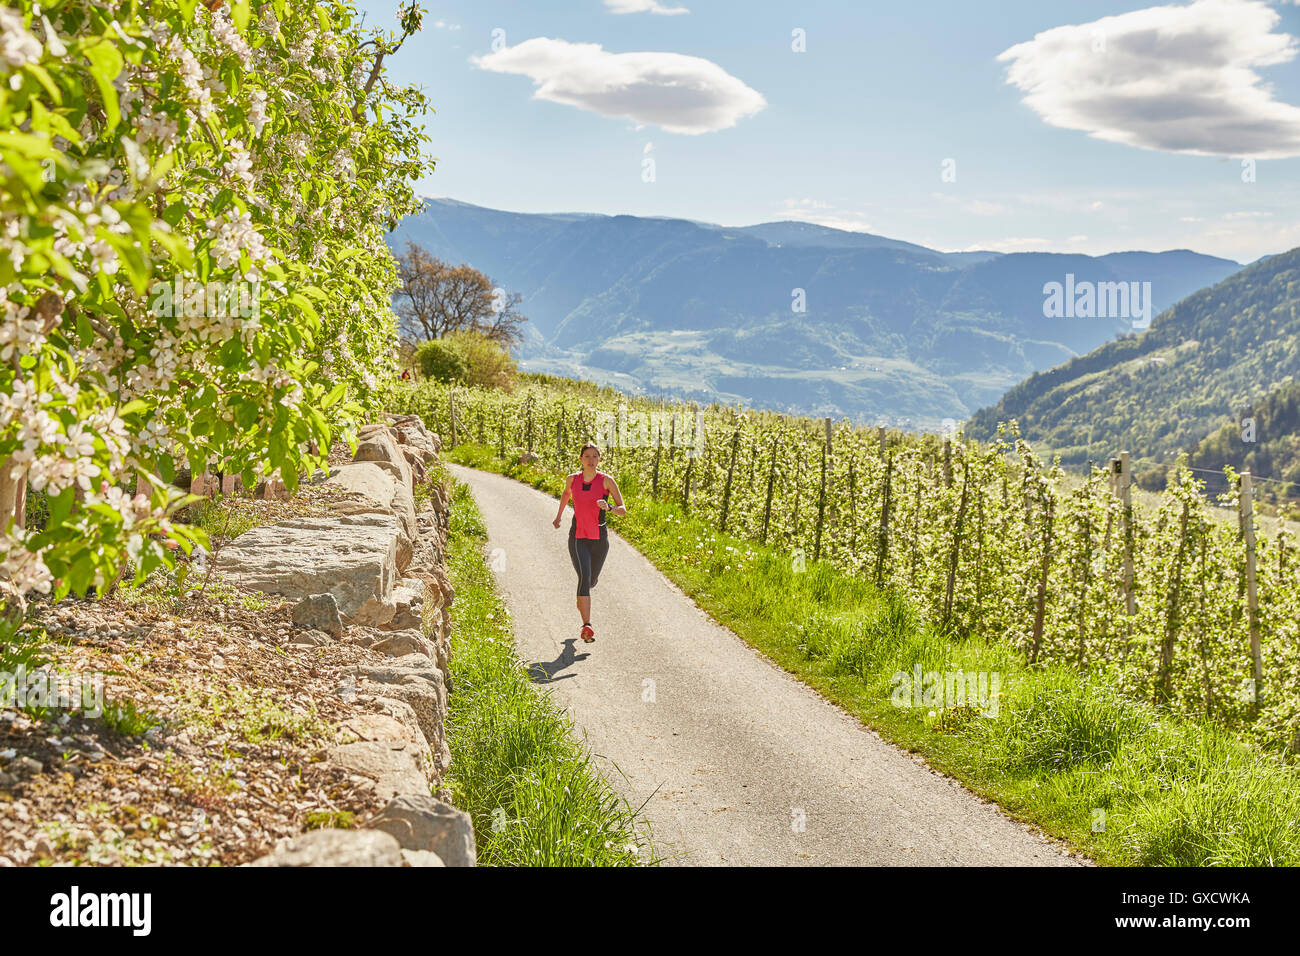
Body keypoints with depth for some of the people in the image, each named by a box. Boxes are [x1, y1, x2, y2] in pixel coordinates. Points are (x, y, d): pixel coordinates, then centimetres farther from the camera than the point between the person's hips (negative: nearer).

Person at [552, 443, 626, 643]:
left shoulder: (607, 480, -7)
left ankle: (582, 599, 56)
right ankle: (586, 627, -26)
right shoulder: (573, 479, 0)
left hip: (599, 539, 1)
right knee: (584, 577, -20)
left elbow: (623, 510, -9)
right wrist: (559, 515, 30)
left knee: (591, 581, 18)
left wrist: (608, 508, -29)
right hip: (577, 538, -1)